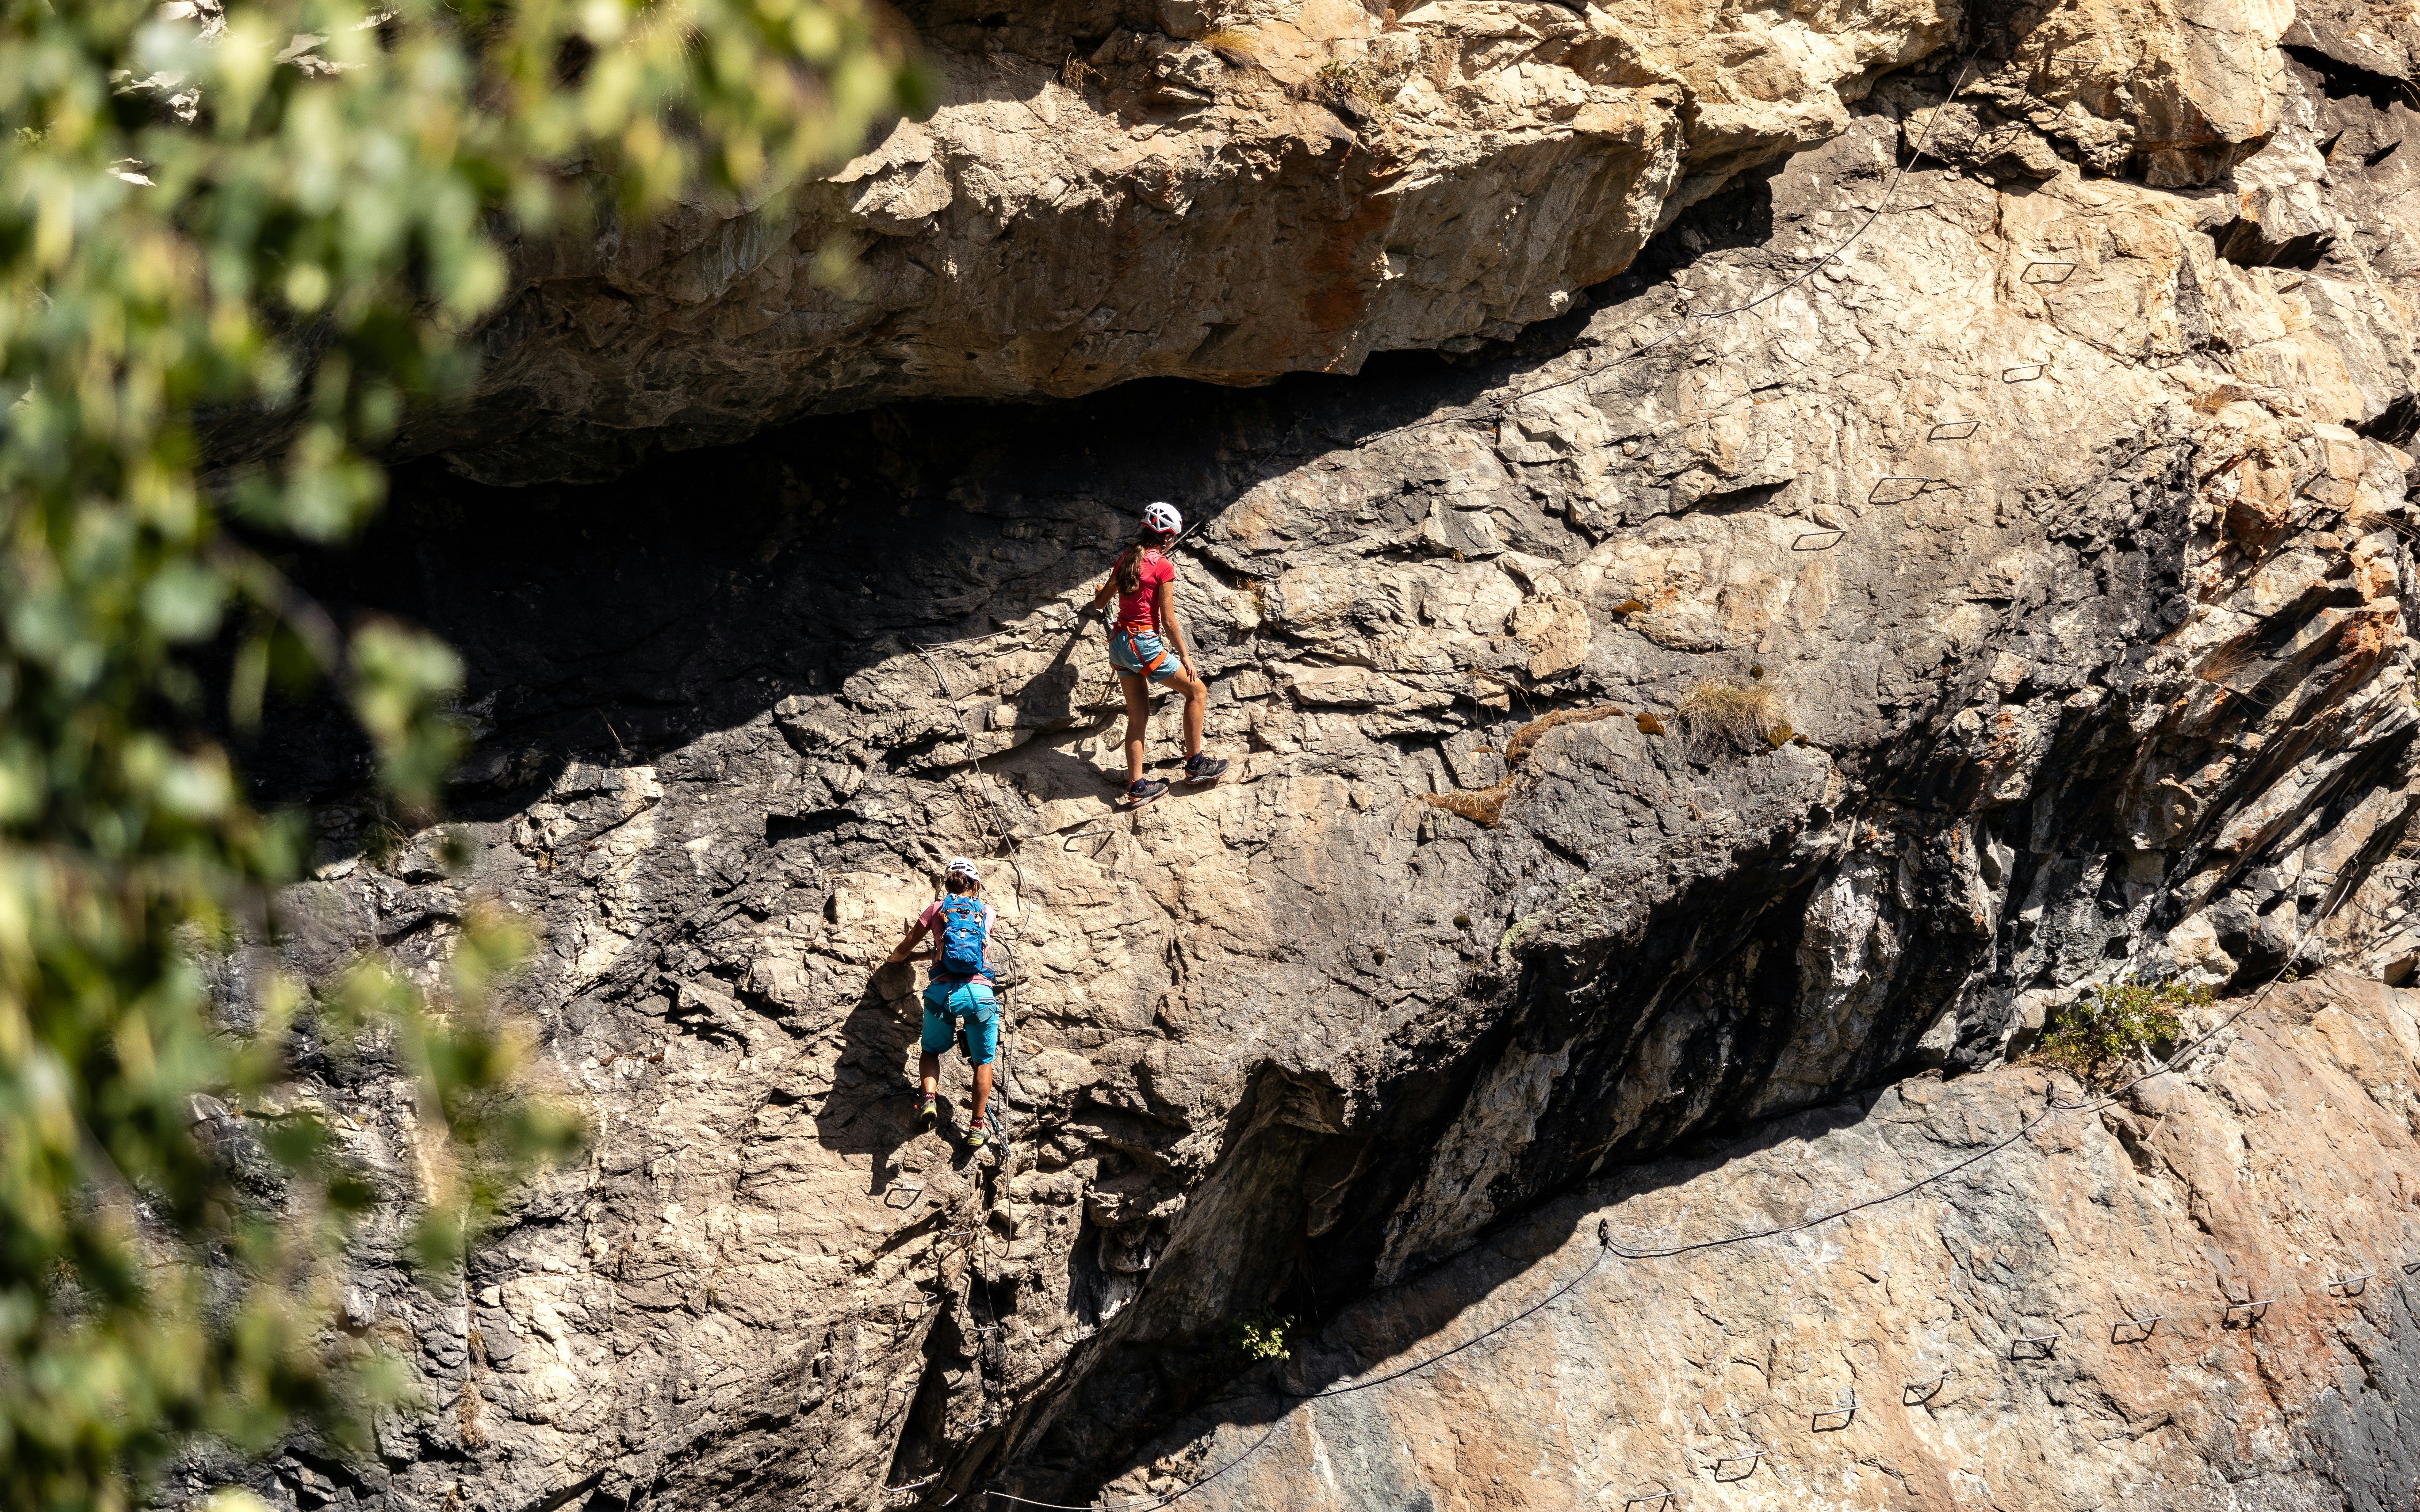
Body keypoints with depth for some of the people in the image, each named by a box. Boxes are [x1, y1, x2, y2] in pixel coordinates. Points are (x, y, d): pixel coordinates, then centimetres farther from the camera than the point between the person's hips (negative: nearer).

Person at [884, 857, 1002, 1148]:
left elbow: (902, 951, 18)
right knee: (983, 1061, 17)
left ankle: (930, 1098, -4)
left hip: (942, 992, 0)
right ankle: (978, 1126, 12)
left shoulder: (938, 908, 14)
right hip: (979, 992, 0)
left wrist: (896, 958, 41)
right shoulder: (987, 911, 17)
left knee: (931, 1051, 23)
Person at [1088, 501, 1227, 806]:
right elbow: (1168, 619, -11)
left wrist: (1100, 594, 44)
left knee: (1138, 716, 11)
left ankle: (1136, 787, 9)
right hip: (1144, 643, -7)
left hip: (1119, 641, 8)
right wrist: (1185, 655, -3)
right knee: (1197, 690, 7)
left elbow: (1099, 603, 20)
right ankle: (1195, 764, 9)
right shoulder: (1163, 566, -11)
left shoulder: (1126, 559, 9)